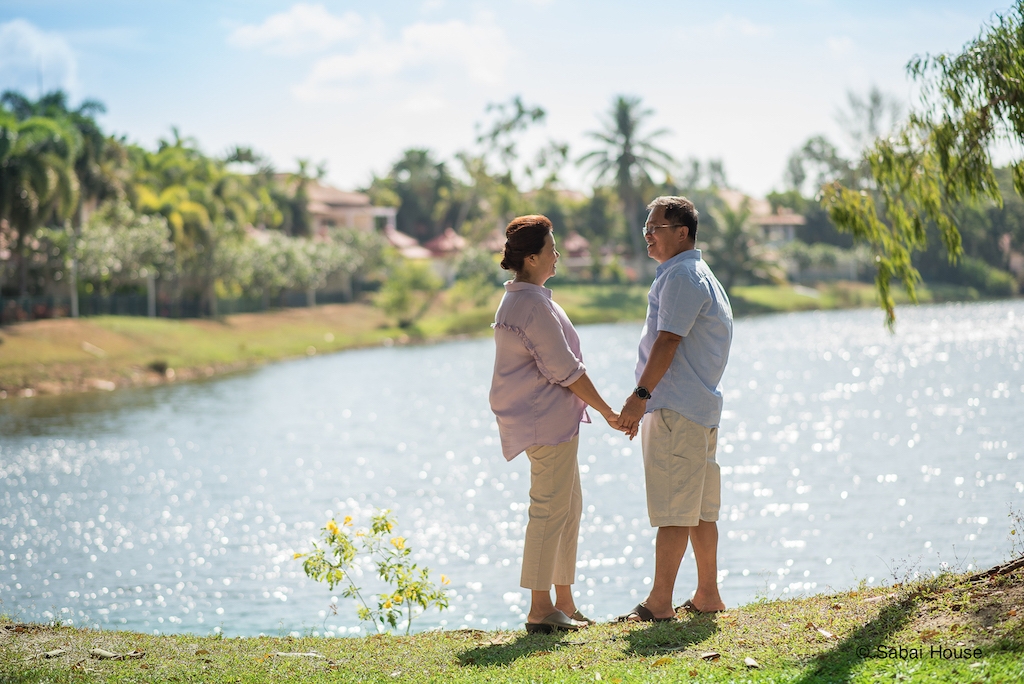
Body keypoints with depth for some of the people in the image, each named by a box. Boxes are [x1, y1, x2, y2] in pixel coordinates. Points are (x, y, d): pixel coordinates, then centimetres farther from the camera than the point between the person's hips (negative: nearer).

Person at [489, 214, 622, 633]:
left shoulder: (516, 300, 15)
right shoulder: (534, 305, -18)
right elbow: (566, 370, -17)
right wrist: (606, 411, -9)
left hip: (542, 418, 11)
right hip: (547, 420, -11)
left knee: (568, 508, 15)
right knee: (550, 511, -8)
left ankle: (564, 602, 21)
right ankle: (540, 609, -5)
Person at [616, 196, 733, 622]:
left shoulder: (682, 276, -11)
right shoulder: (696, 275, 22)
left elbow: (668, 342, -19)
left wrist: (641, 394, -20)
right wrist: (645, 402, 23)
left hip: (678, 410, -11)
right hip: (699, 407, 11)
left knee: (673, 509, -11)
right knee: (700, 509, 11)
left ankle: (659, 602, -12)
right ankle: (707, 596, 15)